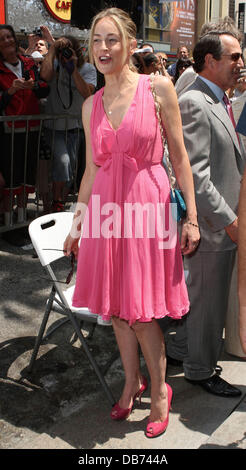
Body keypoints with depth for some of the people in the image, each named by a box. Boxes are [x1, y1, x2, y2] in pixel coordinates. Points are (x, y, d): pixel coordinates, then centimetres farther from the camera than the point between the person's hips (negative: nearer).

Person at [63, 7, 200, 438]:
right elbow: (91, 169, 13)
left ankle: (159, 390, 24)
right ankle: (131, 382, 34)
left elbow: (179, 157, -2)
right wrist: (76, 224, 15)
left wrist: (191, 216, -5)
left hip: (147, 206, -4)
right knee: (115, 306, 12)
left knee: (141, 313, 1)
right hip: (105, 210, 4)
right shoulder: (91, 105, 8)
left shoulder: (158, 88, -4)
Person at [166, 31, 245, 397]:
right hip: (210, 224, -10)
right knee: (209, 299, 6)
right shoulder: (193, 104, -18)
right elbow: (194, 175, -24)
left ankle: (181, 347, 41)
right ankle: (201, 370, 25)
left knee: (202, 293, 22)